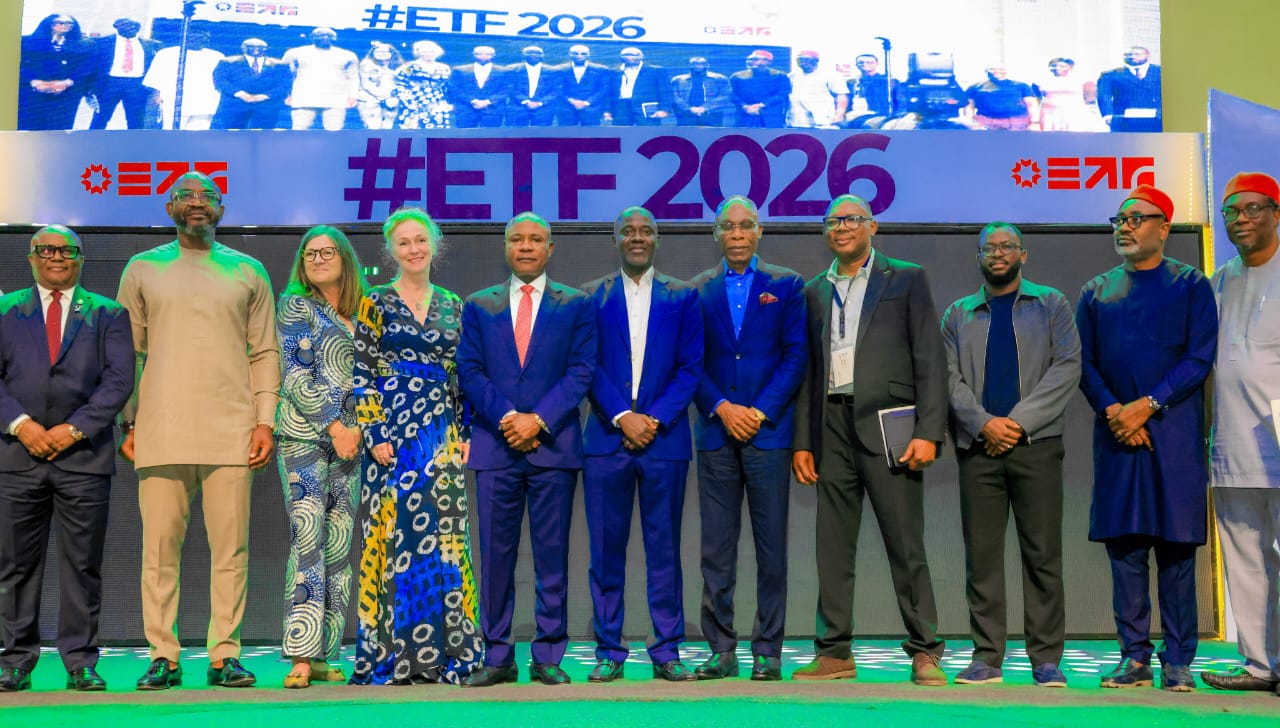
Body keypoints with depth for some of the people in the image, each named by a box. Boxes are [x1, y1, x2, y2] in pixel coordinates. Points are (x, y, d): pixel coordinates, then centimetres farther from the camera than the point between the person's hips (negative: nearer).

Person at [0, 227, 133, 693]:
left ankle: (81, 663, 8)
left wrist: (75, 428, -8)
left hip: (84, 453, -1)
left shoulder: (108, 314, 10)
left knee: (82, 563, 1)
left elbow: (119, 379, 1)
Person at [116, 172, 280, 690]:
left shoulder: (247, 272, 13)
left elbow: (265, 353, 10)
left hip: (231, 431, 0)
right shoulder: (142, 269, 13)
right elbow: (127, 352, 12)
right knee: (159, 547, 1)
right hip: (161, 429, 0)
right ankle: (163, 657, 8)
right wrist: (127, 422, 3)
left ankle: (225, 655, 7)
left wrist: (265, 421, 0)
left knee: (230, 548, -1)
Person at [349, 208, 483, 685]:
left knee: (444, 537, 2)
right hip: (394, 434, -3)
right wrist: (375, 436, -11)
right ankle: (394, 652, 5)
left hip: (443, 438, 3)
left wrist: (464, 433, 4)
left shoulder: (453, 306, 12)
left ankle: (443, 651, 9)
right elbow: (363, 376, -2)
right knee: (395, 535, -3)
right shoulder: (376, 304, 2)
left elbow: (463, 377, 13)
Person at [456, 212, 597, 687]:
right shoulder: (479, 306, 13)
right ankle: (497, 657, 11)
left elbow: (581, 371, 0)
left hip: (554, 445, -1)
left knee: (552, 554, 2)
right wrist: (507, 418, -9)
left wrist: (539, 420, -11)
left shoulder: (576, 305, 9)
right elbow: (469, 371, 5)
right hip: (495, 447, 1)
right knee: (495, 555, 3)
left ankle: (548, 657, 10)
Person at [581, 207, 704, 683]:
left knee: (664, 548, 4)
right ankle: (609, 652, 11)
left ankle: (666, 652, 12)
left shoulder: (681, 297, 9)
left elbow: (691, 367, 3)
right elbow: (587, 367, 2)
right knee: (606, 549, 3)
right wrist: (622, 417, -10)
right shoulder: (591, 297, 9)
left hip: (664, 438, 0)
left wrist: (655, 419, -9)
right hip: (606, 437, 0)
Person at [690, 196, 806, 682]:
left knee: (771, 547, 1)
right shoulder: (698, 290, 11)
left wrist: (761, 412, -9)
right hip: (715, 433, 2)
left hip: (768, 431, -1)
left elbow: (797, 355, 0)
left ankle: (768, 651, 9)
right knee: (716, 549, 3)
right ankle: (721, 651, 11)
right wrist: (722, 408, -7)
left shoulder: (786, 285, 7)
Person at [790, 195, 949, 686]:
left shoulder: (906, 279, 7)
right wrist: (802, 442, 9)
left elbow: (930, 360, 0)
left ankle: (924, 653, 7)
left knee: (906, 546, -2)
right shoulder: (815, 292, 18)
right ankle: (835, 653, 13)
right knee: (832, 547, 5)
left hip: (887, 426, -4)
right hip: (832, 429, 4)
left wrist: (928, 432, -10)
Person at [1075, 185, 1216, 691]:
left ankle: (1178, 662, 6)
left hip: (1174, 433, -2)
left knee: (1176, 549, -1)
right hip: (1116, 435, 3)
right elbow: (1084, 362, 9)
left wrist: (1147, 405, -12)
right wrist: (1112, 410, -7)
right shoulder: (1096, 292, 14)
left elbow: (1200, 359, -3)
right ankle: (1134, 658, 10)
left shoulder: (1192, 286, 5)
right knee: (1124, 546, 2)